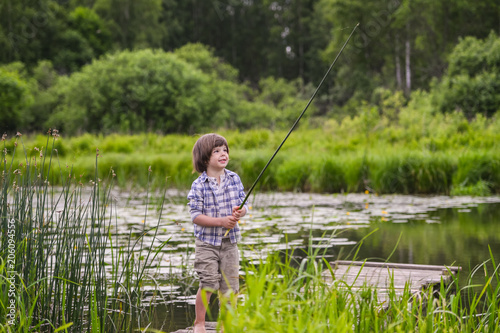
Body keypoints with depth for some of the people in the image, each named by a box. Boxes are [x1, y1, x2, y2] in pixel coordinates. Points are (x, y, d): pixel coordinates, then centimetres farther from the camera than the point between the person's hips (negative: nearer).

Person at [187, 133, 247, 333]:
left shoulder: (234, 179, 3)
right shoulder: (199, 185, -10)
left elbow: (244, 206, 6)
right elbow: (196, 216, -13)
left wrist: (239, 213, -17)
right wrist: (221, 221, -22)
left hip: (230, 242, 4)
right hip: (207, 242, -4)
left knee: (229, 286, 5)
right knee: (208, 285, -5)